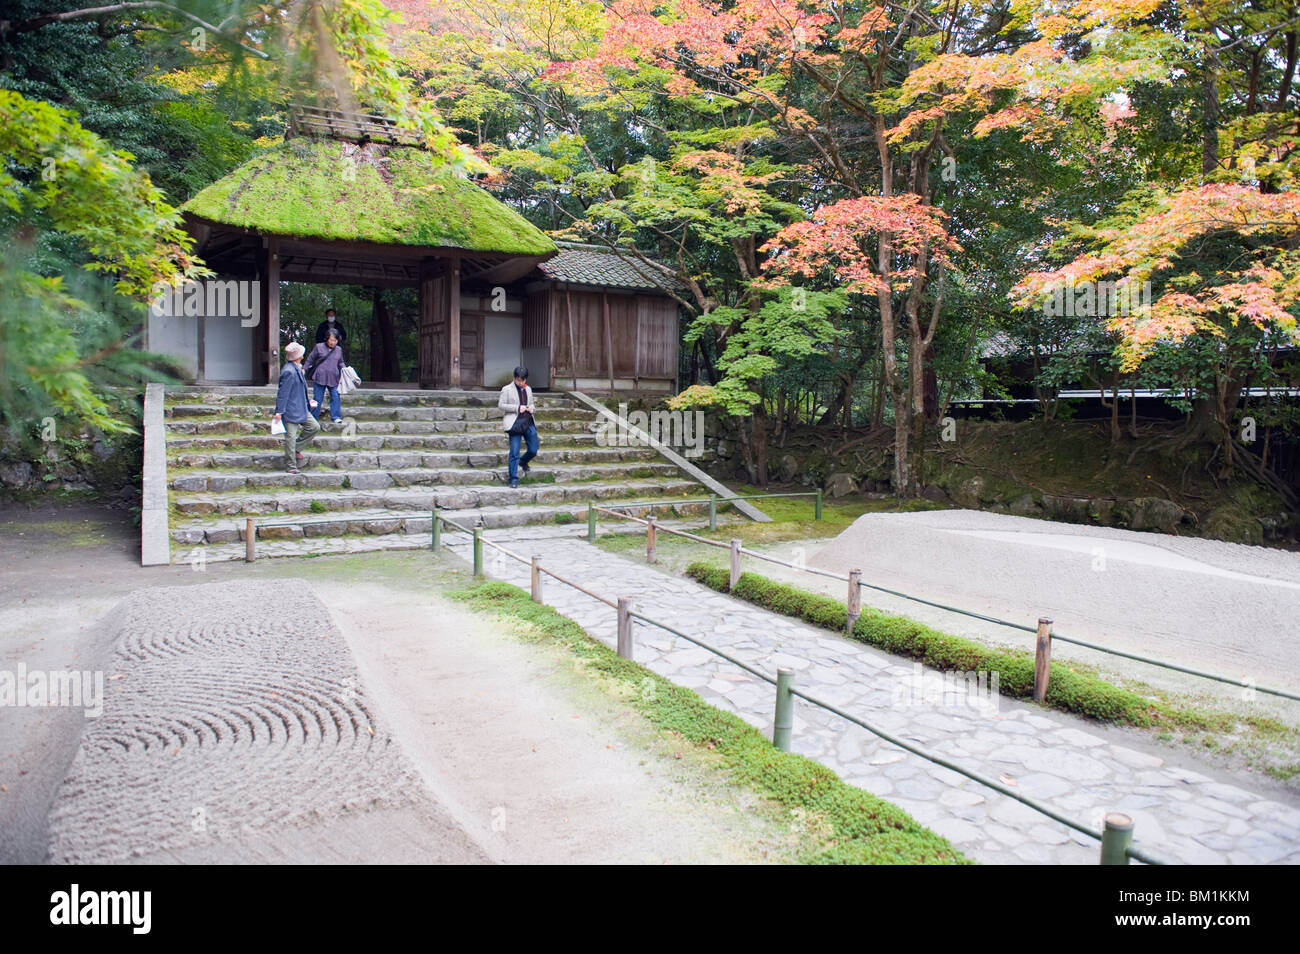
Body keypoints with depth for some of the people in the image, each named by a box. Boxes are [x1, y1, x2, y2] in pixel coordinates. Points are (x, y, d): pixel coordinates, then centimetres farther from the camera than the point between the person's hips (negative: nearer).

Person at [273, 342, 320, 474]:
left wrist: (308, 401, 26)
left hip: (301, 408, 10)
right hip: (290, 410, -10)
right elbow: (283, 393, -21)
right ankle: (291, 467, 7)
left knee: (314, 427, 12)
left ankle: (296, 448, 24)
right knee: (291, 437, -2)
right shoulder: (289, 371, -22)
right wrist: (279, 412, -19)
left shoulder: (297, 369, 8)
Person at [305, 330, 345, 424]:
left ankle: (336, 417, 7)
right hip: (320, 378, -2)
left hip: (333, 379, 2)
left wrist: (343, 369, 1)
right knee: (317, 399, 3)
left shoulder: (339, 350, 10)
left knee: (335, 398, -2)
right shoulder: (319, 347, 1)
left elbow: (340, 363, 20)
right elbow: (310, 359, 8)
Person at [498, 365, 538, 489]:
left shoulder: (528, 389, 15)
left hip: (529, 423, 5)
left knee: (533, 450, 5)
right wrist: (517, 408, -14)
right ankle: (514, 479, 5)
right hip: (515, 423, -5)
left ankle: (523, 462, 38)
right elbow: (501, 404, -6)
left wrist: (532, 408, 2)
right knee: (514, 453, -4)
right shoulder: (507, 389, -1)